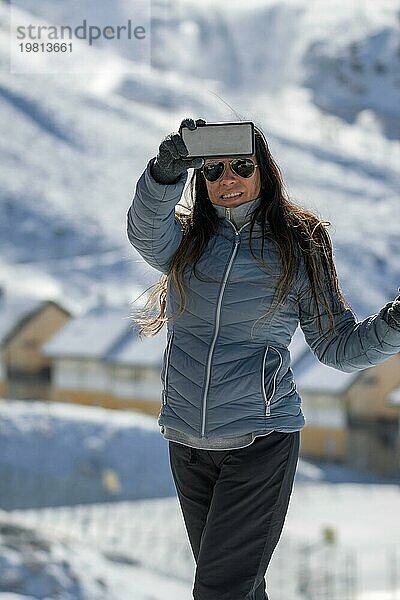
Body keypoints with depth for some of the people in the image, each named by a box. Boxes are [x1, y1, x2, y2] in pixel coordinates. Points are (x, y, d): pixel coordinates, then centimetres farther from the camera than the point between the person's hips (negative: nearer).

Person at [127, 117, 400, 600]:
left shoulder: (298, 249, 1)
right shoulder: (184, 242, 5)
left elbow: (338, 346, 3)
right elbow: (146, 231, -19)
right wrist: (166, 172, -39)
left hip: (261, 445, -4)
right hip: (188, 446, 4)